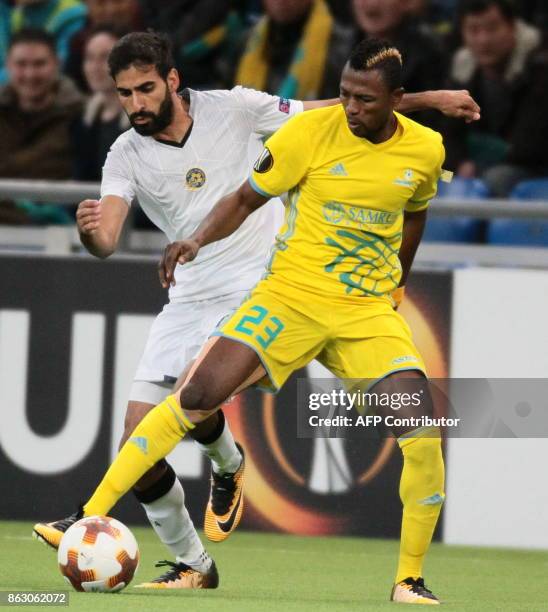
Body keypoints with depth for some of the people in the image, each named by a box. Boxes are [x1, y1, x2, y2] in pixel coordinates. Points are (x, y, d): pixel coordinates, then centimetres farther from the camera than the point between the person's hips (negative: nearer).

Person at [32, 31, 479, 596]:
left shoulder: (233, 109, -6)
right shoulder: (126, 157, -1)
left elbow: (336, 113, 4)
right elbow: (107, 241, -14)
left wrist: (425, 99, 3)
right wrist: (90, 230, -39)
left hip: (259, 288, -4)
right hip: (189, 297, 4)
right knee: (138, 442, -3)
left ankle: (227, 466, 5)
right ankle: (191, 564, 15)